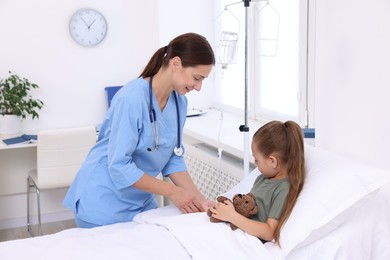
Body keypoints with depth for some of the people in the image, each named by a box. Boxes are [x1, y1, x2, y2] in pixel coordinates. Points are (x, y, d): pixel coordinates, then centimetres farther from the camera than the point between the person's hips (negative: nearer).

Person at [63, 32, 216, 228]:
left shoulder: (179, 102, -3)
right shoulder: (132, 99, -26)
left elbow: (173, 158, 1)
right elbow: (119, 166, -26)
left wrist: (198, 198, -11)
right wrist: (171, 191, -21)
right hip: (104, 202, -7)